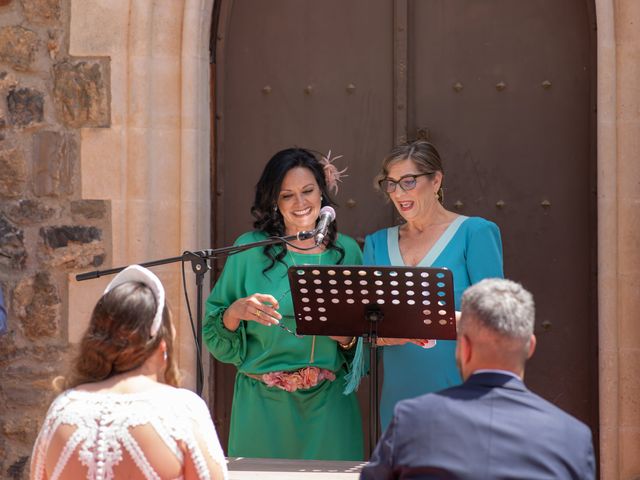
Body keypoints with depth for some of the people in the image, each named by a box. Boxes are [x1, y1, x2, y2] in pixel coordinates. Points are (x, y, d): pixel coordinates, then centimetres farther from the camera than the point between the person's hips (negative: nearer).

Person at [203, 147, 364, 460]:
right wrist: (237, 310, -18)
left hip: (327, 406, 2)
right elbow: (214, 336, 1)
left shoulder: (346, 251, 6)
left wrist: (347, 338, -10)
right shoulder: (250, 249, 0)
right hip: (263, 406, -1)